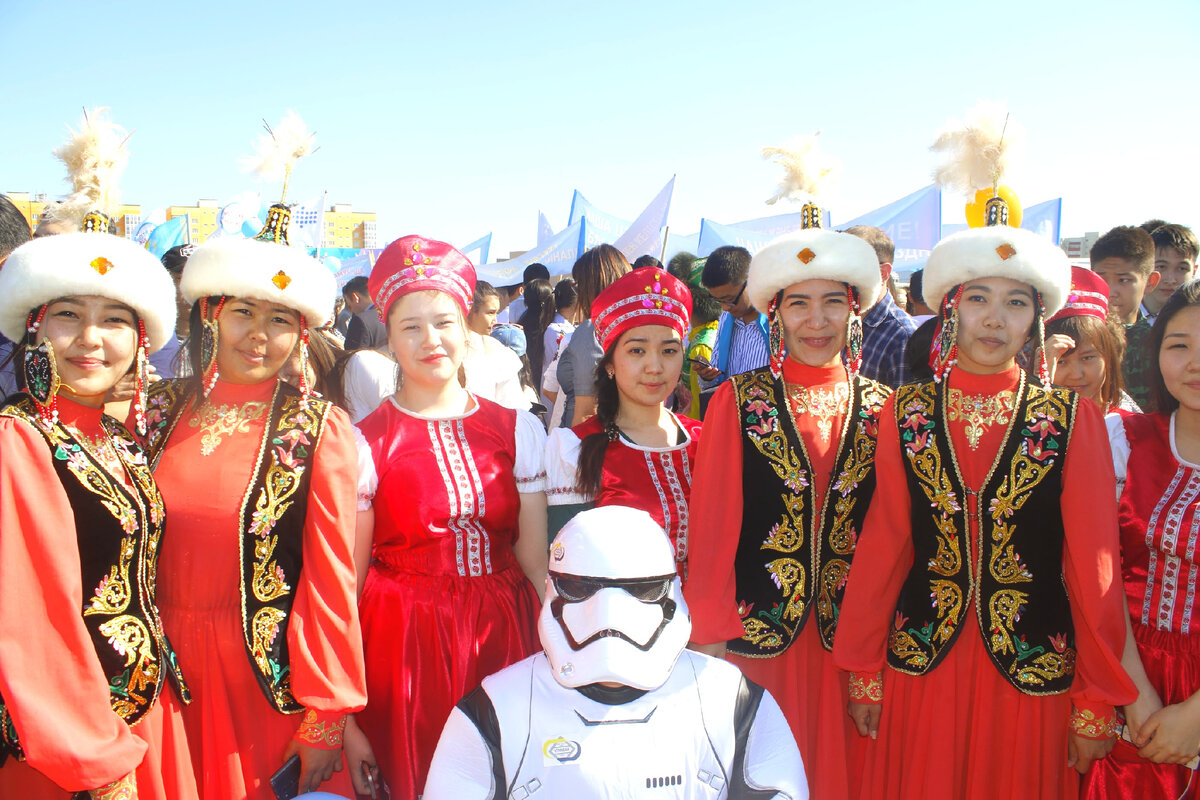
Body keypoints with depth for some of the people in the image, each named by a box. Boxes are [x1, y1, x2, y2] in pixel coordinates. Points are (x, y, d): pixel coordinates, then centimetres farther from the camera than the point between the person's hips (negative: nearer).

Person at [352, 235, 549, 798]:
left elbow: (535, 557, 4)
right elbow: (348, 581, -2)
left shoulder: (518, 430, 2)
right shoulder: (365, 444, -5)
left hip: (505, 635, 3)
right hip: (405, 642, -2)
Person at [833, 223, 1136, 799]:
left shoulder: (1073, 421, -4)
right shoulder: (905, 413, -1)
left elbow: (1094, 564, -3)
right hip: (919, 665, 1)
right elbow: (882, 543, 1)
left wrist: (1098, 703, -2)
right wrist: (862, 670, 3)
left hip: (1035, 673, -1)